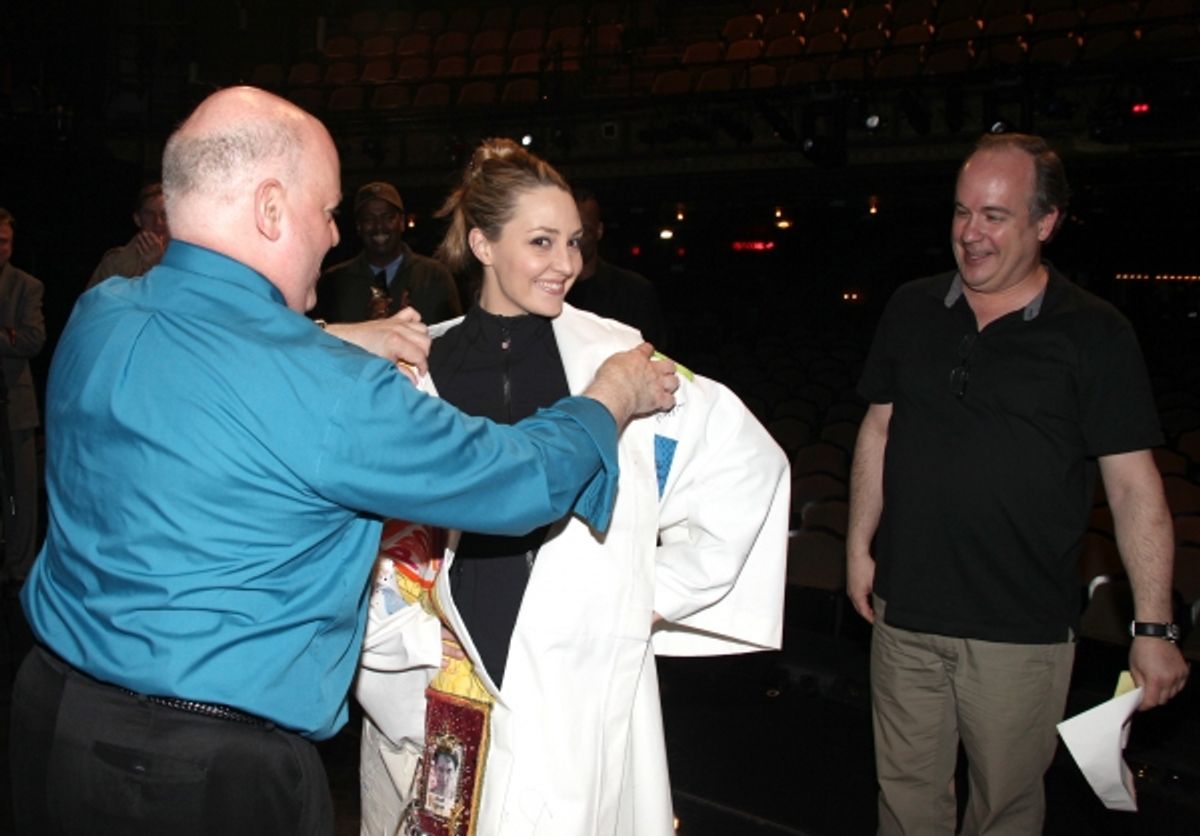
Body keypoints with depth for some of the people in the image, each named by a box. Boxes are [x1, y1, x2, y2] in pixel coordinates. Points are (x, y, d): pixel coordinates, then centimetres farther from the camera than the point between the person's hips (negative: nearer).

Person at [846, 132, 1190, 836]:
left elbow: (1134, 484, -8)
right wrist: (859, 546, 10)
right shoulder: (912, 311, 4)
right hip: (906, 613, 3)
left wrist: (1154, 627, -9)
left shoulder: (1094, 335, -7)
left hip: (1023, 631, -3)